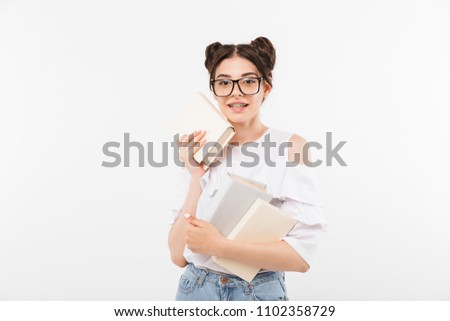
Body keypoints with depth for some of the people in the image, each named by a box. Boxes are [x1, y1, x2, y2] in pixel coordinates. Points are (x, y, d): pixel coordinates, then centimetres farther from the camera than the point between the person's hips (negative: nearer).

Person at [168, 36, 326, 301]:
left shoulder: (291, 146, -10)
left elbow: (301, 255, -16)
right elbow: (179, 255, -6)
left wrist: (220, 245, -21)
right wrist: (196, 178, -14)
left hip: (260, 293, -2)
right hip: (195, 290, 3)